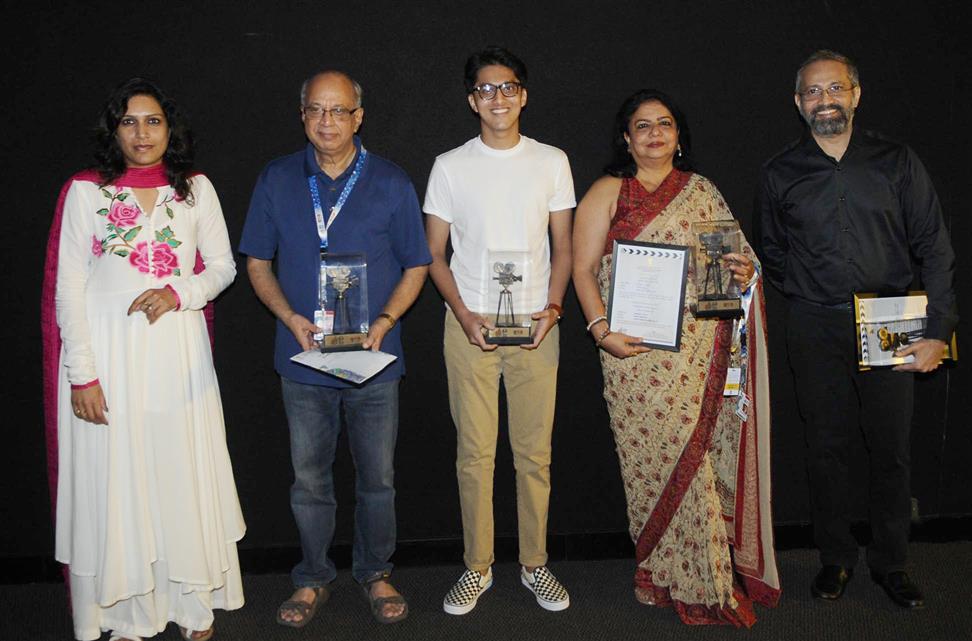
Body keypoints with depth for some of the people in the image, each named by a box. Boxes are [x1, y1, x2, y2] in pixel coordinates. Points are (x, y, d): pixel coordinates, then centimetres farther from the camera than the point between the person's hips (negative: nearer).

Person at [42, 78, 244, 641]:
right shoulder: (86, 192, 0)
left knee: (184, 473, 7)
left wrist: (179, 293, -11)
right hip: (108, 351, -1)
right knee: (115, 481, 4)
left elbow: (223, 266, 10)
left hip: (177, 351, 2)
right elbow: (68, 288, -2)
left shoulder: (196, 189, 6)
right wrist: (82, 373, -9)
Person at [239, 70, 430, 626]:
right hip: (303, 357, 1)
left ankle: (376, 573, 31)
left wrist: (384, 321, -15)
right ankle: (314, 578, 30)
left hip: (375, 357, -1)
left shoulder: (391, 183, -2)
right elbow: (258, 262, 6)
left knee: (378, 476, 10)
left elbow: (416, 267, 2)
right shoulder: (277, 181, 2)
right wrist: (290, 317, -11)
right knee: (310, 478, 12)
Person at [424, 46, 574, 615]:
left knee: (535, 453, 4)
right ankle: (477, 567, 17)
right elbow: (435, 253, 6)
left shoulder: (552, 162, 7)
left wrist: (553, 307, -6)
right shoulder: (451, 166, 5)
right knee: (475, 452, 3)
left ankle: (535, 563, 20)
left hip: (536, 326, 1)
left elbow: (562, 246, 9)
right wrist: (462, 312, -8)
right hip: (470, 324, 0)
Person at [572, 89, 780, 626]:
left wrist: (746, 274, -4)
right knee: (655, 454, -2)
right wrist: (601, 329, -13)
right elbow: (584, 268, 0)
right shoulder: (608, 192, 6)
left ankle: (706, 572, 17)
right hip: (637, 350, -2)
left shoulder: (703, 192, 15)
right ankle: (664, 573, 12)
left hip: (702, 352, 3)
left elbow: (734, 257, 20)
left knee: (701, 455, 3)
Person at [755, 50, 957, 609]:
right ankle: (836, 558, 23)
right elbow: (773, 251, 15)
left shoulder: (897, 162, 2)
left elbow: (934, 249, 1)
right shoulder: (781, 174, 5)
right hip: (816, 327, 1)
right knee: (827, 447, 7)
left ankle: (891, 563, 22)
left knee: (892, 447, 5)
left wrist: (939, 330, -6)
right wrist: (807, 295, 3)